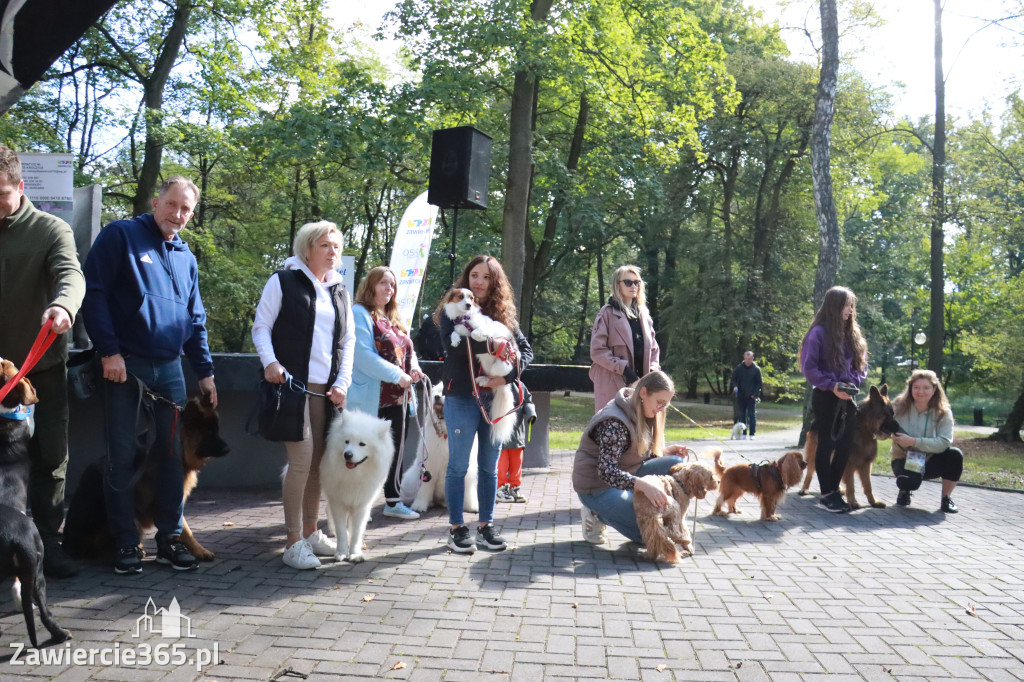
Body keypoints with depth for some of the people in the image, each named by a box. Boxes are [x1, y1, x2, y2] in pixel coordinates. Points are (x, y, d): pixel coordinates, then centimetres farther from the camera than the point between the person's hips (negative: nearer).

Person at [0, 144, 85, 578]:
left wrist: (62, 304, -42)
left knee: (50, 457, 3)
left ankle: (46, 542, 15)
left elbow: (70, 273, -19)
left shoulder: (50, 229, -2)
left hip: (43, 367, -2)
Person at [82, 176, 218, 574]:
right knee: (122, 456, 1)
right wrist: (108, 351, -15)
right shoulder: (120, 235, -2)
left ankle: (169, 538, 17)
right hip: (124, 364, -5)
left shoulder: (186, 257, 16)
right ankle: (126, 543, 13)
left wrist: (205, 371, 14)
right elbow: (93, 293, -9)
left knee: (174, 454, 6)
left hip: (170, 368, 5)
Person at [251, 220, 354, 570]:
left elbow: (348, 340, 17)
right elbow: (261, 327, 2)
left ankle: (311, 532, 22)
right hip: (293, 384, -5)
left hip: (327, 390, 6)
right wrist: (269, 362, -15)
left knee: (318, 461, 8)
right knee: (302, 458, -12)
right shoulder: (283, 281, 2)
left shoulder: (340, 291, 17)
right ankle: (293, 543, -3)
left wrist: (343, 383, 6)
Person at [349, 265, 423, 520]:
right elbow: (363, 356, -19)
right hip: (374, 400, -8)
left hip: (399, 398, 9)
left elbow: (408, 349, 25)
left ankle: (393, 501, 26)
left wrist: (413, 366, 1)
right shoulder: (359, 314, -8)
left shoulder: (394, 319, 19)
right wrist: (397, 376, -21)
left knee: (395, 451, 15)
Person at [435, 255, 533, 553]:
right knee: (459, 465, 2)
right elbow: (453, 346, -16)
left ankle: (485, 525, 21)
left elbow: (526, 349, 4)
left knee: (489, 466, 10)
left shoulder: (503, 313, 11)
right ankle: (456, 528, 13)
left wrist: (508, 375, -14)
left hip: (495, 397, 4)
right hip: (462, 397, -3)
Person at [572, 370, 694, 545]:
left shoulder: (644, 415, 2)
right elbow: (606, 471, -34)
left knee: (676, 464, -9)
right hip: (598, 487, -8)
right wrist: (642, 484, -47)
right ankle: (596, 516, 0)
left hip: (627, 475, 8)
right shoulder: (615, 422, -26)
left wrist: (664, 452, -6)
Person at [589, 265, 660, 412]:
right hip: (613, 384, -6)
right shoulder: (608, 313, -1)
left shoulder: (643, 314, 18)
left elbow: (653, 348, 20)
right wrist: (623, 368, -14)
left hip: (639, 382, 6)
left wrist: (652, 370, 2)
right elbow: (597, 351, -7)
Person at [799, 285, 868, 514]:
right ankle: (825, 495, 9)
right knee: (826, 445, 2)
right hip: (825, 397, -6)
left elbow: (861, 364, 14)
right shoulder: (819, 333, -10)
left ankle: (834, 490, 20)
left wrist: (853, 382, -5)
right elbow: (808, 368, -12)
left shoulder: (852, 333, 9)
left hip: (847, 398, 6)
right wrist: (832, 385, -17)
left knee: (846, 444, 6)